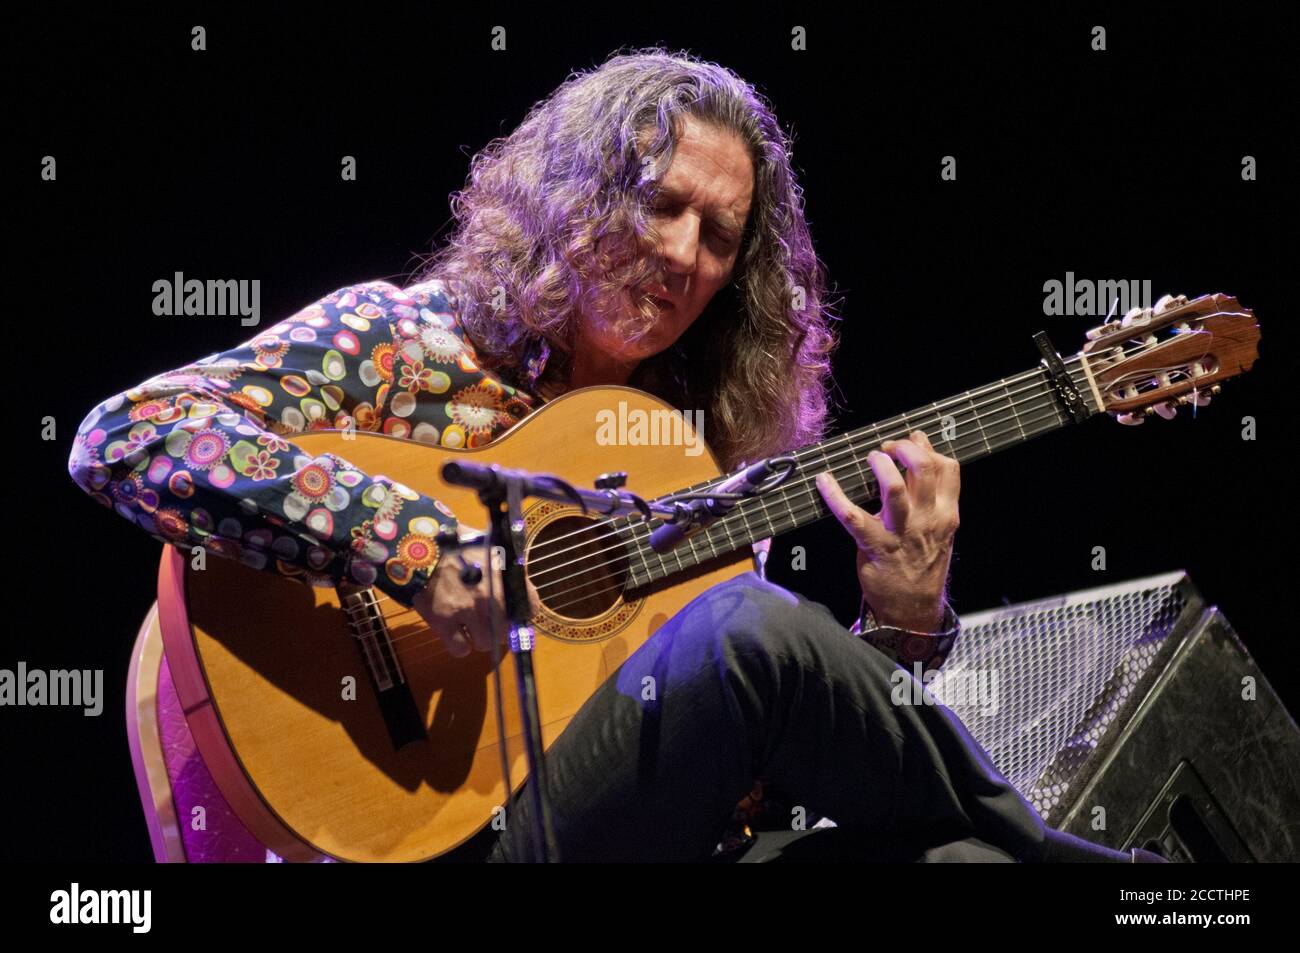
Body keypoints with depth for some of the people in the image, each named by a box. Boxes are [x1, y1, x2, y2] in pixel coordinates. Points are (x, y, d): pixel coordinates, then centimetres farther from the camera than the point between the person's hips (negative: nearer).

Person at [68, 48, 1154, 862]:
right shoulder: (395, 341, 3)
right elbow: (121, 440, -12)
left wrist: (903, 627, -5)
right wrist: (413, 539, -20)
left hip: (673, 828, 4)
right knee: (752, 628, -28)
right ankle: (1035, 844, -6)